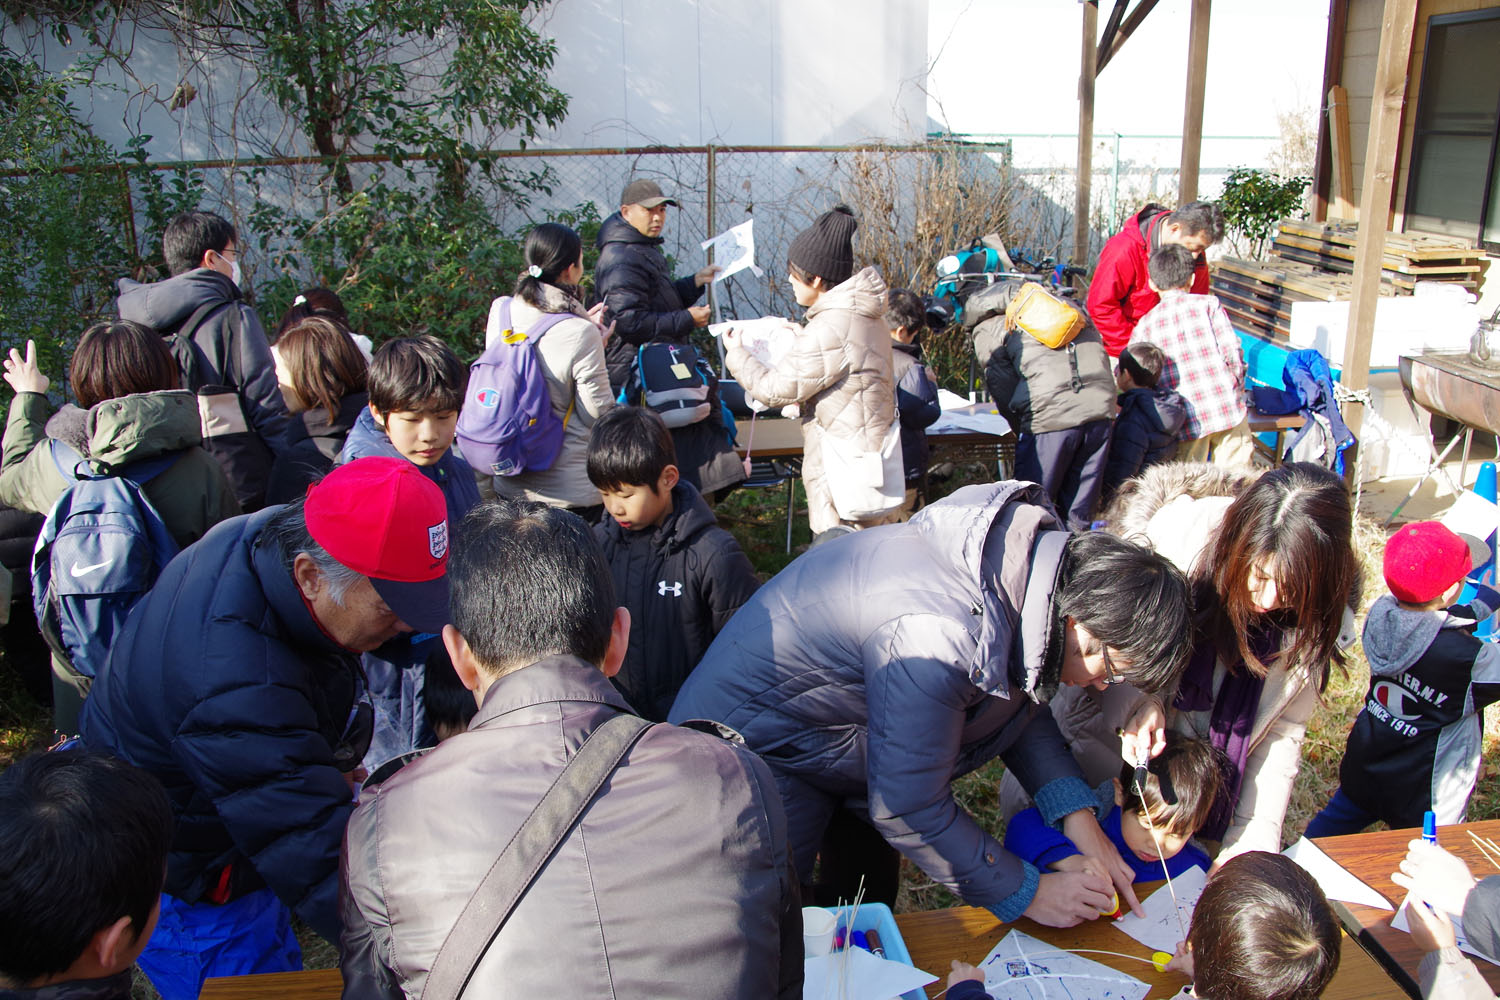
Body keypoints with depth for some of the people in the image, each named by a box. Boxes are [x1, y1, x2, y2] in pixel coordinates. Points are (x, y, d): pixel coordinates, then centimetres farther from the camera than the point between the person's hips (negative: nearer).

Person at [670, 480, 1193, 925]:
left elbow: (1019, 700, 4)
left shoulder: (1044, 552, -14)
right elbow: (910, 811, -28)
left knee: (868, 899, 20)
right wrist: (1026, 894, -15)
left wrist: (1078, 815, -6)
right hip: (753, 742, -8)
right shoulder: (940, 638, -41)